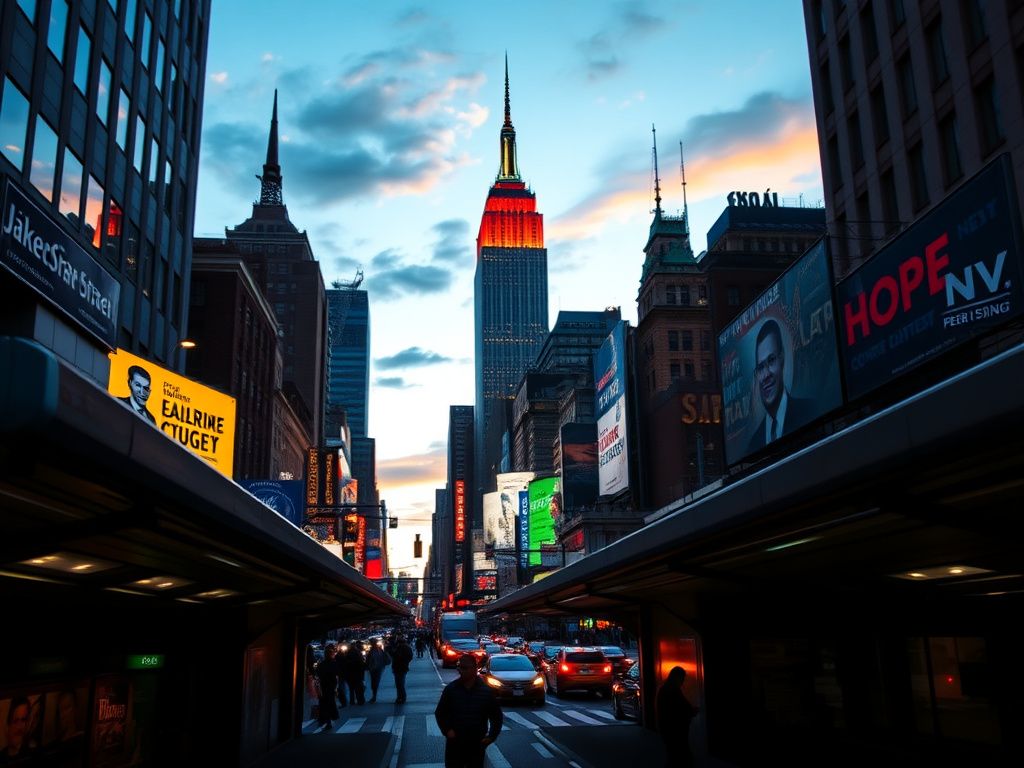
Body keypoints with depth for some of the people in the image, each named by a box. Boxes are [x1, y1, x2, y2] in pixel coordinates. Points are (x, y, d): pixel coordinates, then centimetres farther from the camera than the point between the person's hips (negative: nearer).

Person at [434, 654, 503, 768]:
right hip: (454, 744, 0)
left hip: (477, 744, 0)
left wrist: (492, 736, -5)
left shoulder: (486, 691, -5)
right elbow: (440, 713, 5)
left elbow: (497, 716, 5)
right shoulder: (450, 689, -5)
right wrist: (447, 730, -9)